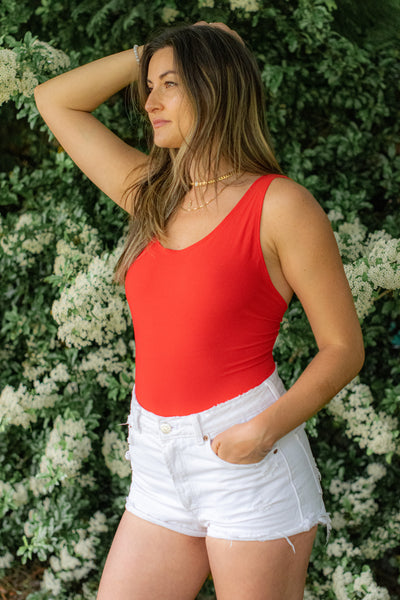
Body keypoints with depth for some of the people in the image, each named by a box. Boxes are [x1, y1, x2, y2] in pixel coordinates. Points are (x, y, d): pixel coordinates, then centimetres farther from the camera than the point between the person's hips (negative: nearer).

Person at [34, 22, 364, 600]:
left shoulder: (279, 205, -7)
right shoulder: (151, 195, 10)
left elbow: (344, 347, -6)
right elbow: (54, 99, 17)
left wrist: (267, 428, -20)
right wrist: (150, 52, 11)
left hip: (242, 455, -6)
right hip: (160, 465, 6)